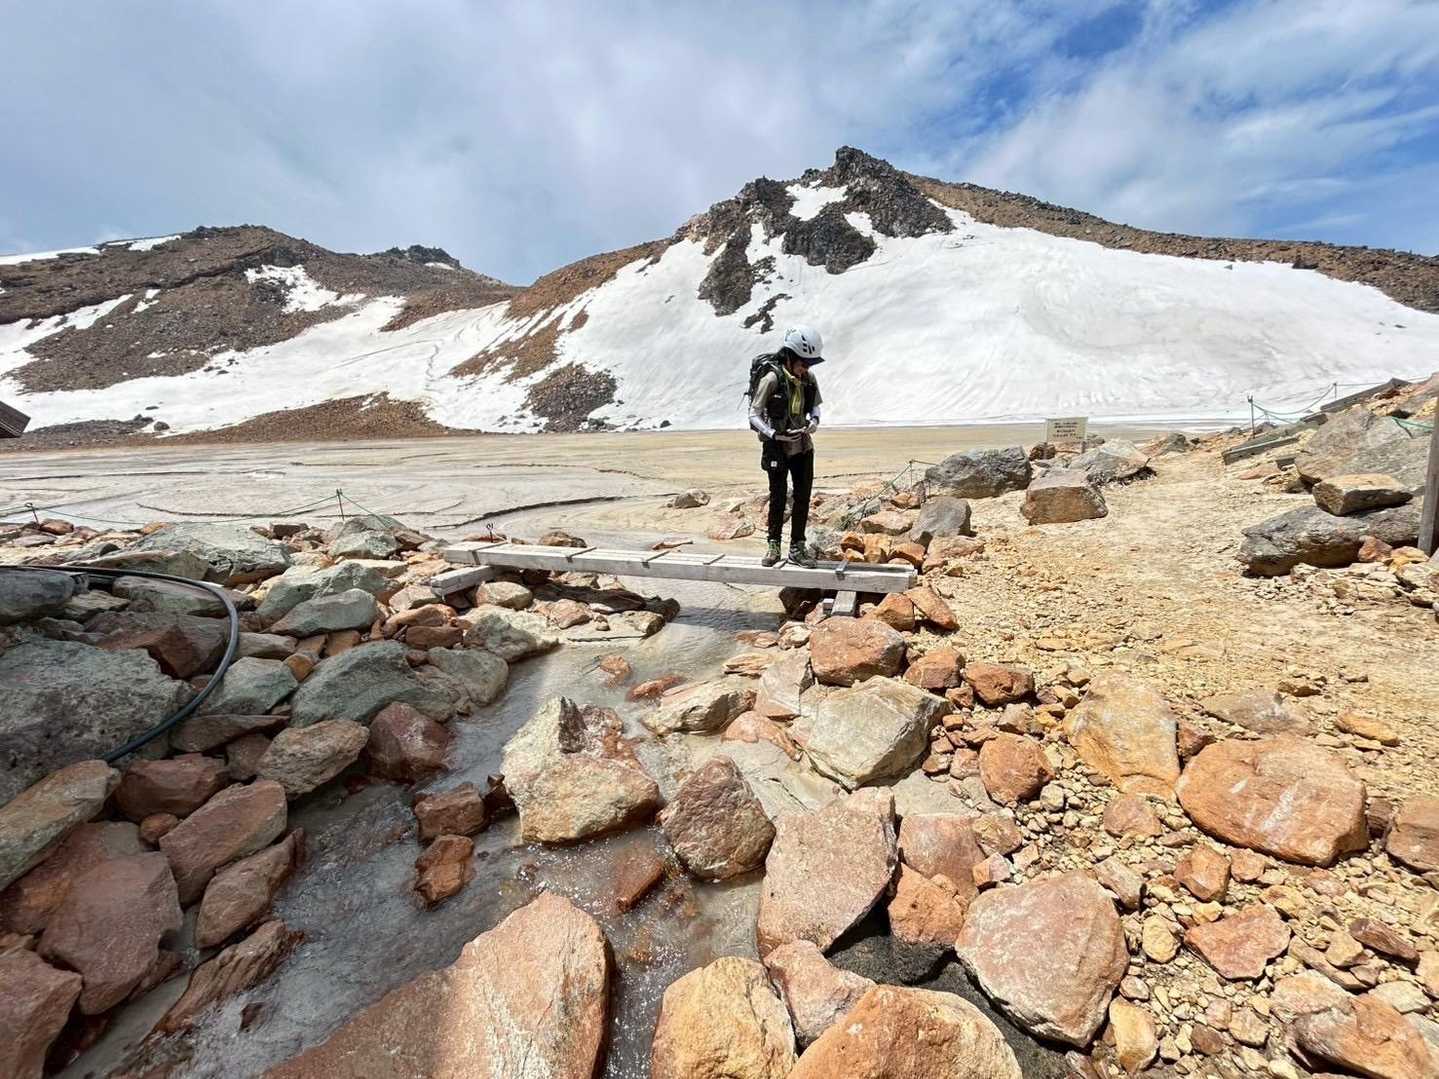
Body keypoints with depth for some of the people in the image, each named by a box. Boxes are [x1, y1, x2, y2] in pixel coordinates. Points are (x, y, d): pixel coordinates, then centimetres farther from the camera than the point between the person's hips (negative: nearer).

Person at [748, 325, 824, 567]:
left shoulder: (808, 379, -1)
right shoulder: (772, 378, -17)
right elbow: (754, 415, -14)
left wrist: (814, 420, -6)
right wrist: (775, 434, -26)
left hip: (803, 447, 5)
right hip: (777, 448, -5)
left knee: (803, 498, 5)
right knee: (778, 497, 2)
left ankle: (797, 548, 16)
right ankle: (773, 545, 20)